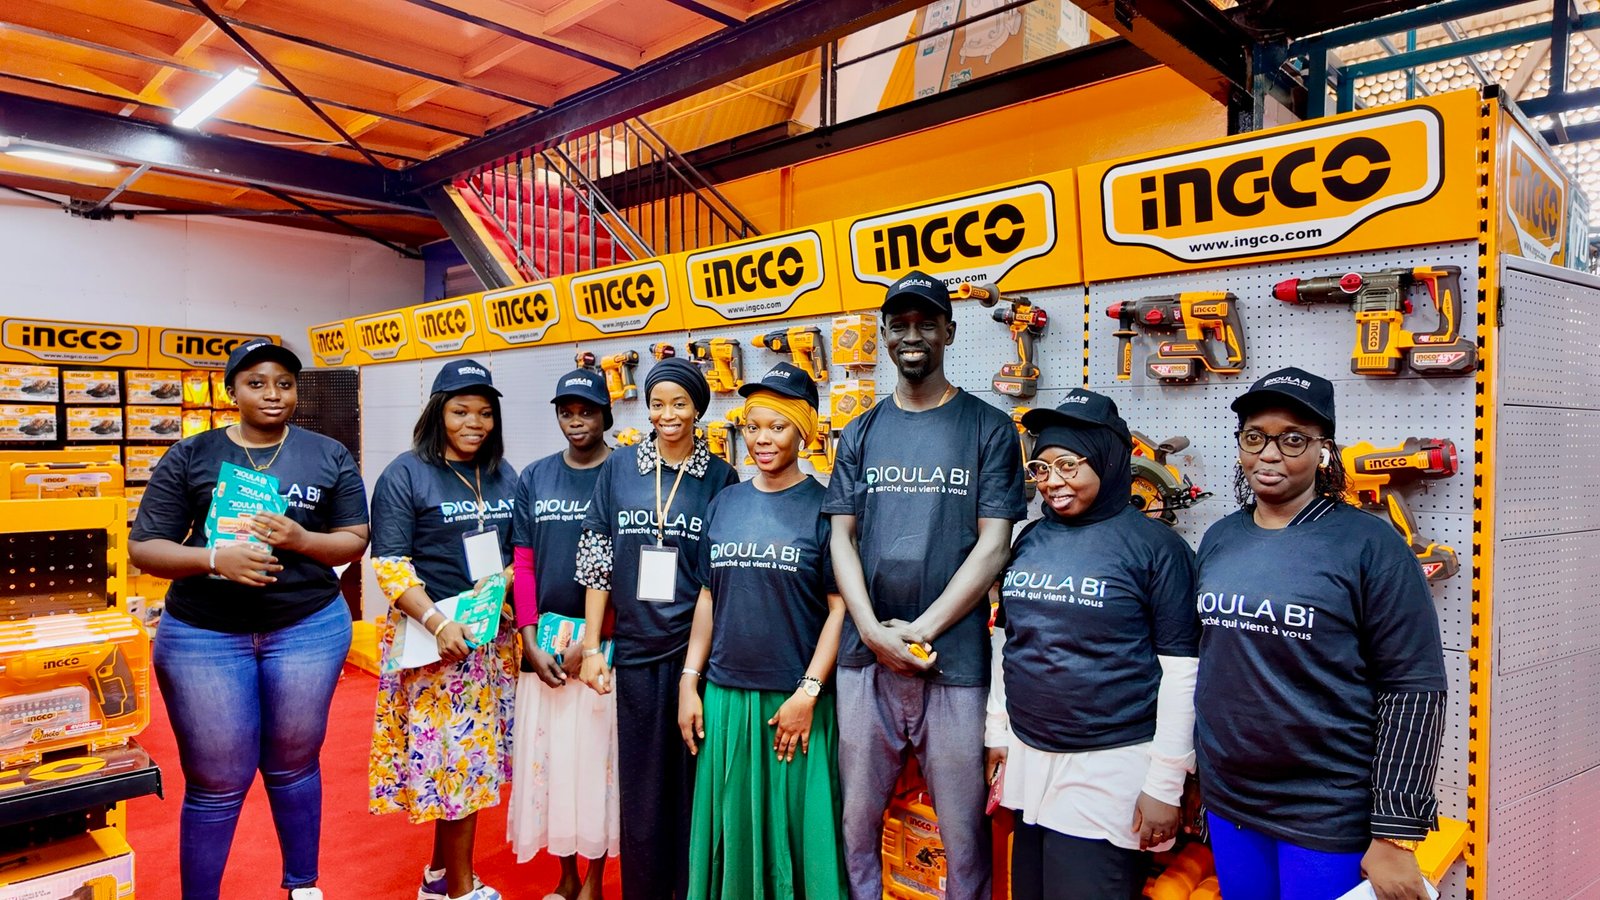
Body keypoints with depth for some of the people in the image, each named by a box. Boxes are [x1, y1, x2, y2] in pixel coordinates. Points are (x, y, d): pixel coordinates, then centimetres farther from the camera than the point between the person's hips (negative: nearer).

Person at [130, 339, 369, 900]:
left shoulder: (329, 455, 2)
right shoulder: (190, 457, -1)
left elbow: (355, 539, 1)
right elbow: (144, 548, -2)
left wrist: (301, 539, -18)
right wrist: (214, 558, -21)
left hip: (309, 629, 1)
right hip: (204, 636, -1)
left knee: (293, 767, 16)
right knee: (217, 782, 7)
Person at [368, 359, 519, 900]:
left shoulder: (505, 476, 10)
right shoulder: (405, 475, -6)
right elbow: (389, 564, -11)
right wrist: (438, 622, -21)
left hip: (494, 637, 5)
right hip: (434, 636, -5)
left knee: (473, 754, 11)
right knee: (457, 756, 1)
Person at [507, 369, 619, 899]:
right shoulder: (534, 478, 7)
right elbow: (523, 564, 6)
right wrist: (532, 641, -3)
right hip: (544, 639, 4)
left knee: (597, 756, 4)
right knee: (548, 756, 10)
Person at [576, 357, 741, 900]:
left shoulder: (721, 478, 1)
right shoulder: (619, 468, 4)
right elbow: (597, 559, 5)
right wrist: (591, 646, 1)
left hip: (697, 647, -1)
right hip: (636, 648, 1)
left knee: (694, 780, 7)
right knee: (641, 783, 9)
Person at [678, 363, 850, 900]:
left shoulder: (823, 507, -6)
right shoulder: (725, 503, 7)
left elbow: (839, 608, -8)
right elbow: (708, 598, 11)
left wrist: (807, 693, -13)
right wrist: (688, 682, 7)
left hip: (793, 700, -4)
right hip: (724, 695, 4)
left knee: (795, 826, 6)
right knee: (730, 829, 13)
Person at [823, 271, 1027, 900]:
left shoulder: (988, 428, 1)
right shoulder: (862, 432, 10)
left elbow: (993, 543, -5)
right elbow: (842, 537, 6)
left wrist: (920, 630, -12)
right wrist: (875, 632, -8)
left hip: (953, 657, -3)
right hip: (866, 655, 3)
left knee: (963, 831, 5)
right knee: (857, 819, 12)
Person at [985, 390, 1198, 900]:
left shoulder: (1155, 546, -9)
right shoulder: (1030, 540, 7)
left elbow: (1181, 671, -10)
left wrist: (1165, 785, -11)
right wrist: (998, 734, 14)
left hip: (1110, 766, -5)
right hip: (1027, 758, 5)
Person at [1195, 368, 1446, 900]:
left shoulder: (1371, 545, -11)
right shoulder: (1219, 540, 4)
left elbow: (1414, 691, -12)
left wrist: (1395, 835, -13)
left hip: (1329, 819, -4)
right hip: (1226, 804, 5)